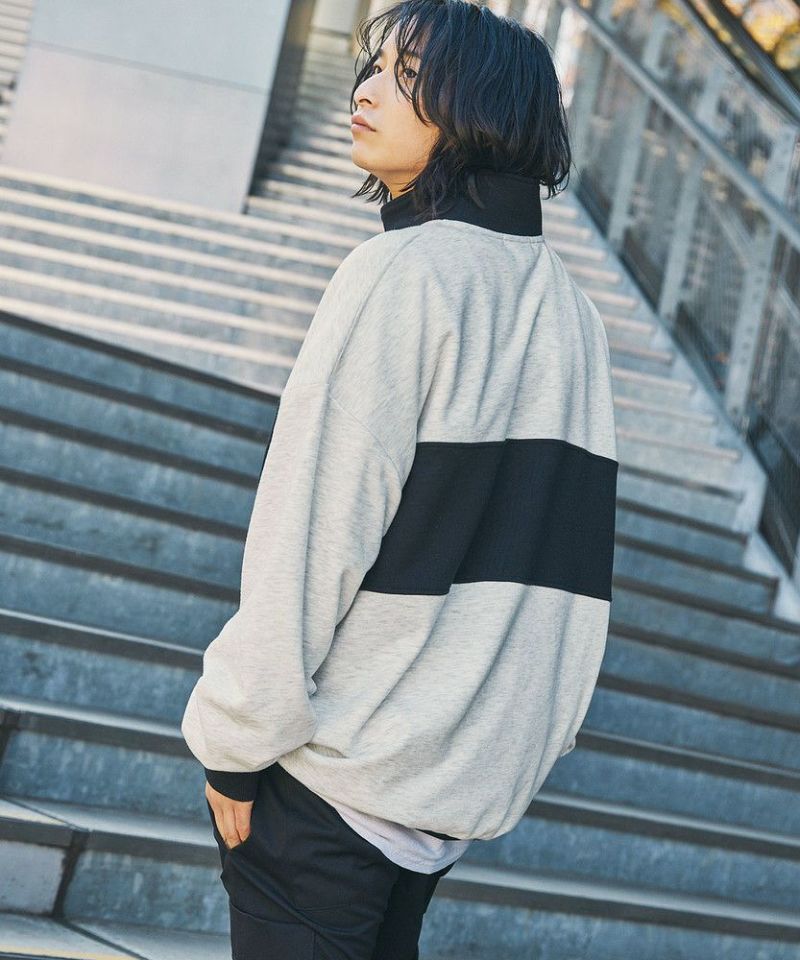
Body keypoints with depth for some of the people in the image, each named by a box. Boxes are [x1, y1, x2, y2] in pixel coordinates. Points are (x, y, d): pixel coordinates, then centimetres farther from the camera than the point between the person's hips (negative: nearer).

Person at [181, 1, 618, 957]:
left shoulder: (403, 274, -16)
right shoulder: (569, 311, 7)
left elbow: (315, 534, -18)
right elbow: (566, 547, 9)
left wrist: (236, 735, -11)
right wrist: (525, 726, 17)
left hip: (341, 760, -7)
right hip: (474, 763, 7)